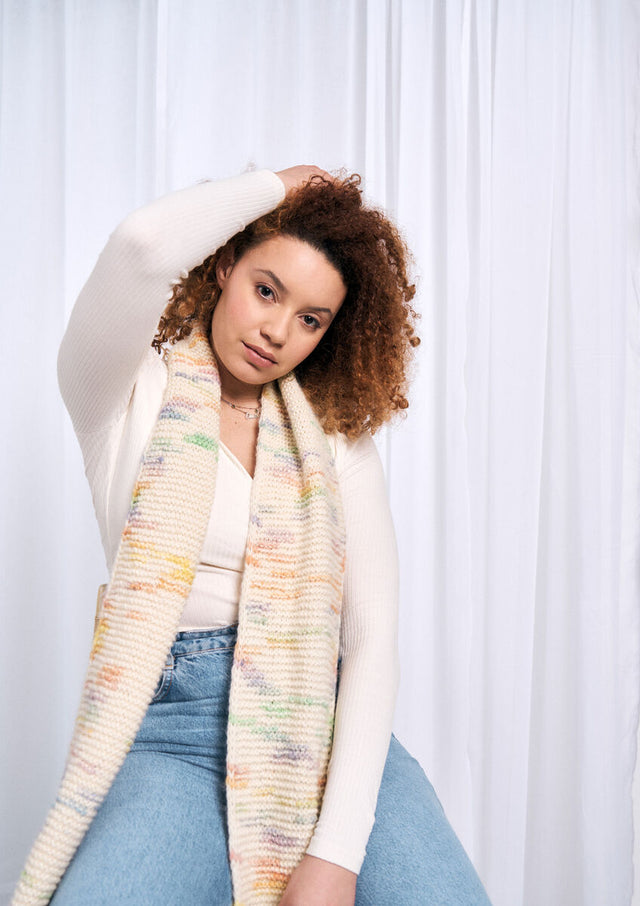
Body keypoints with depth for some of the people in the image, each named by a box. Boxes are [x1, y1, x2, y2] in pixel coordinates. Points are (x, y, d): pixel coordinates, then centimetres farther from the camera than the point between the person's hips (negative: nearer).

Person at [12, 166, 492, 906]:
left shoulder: (336, 435, 9)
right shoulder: (129, 396, 2)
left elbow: (373, 635, -1)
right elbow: (143, 244, -21)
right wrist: (273, 186, -2)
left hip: (330, 725, 3)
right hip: (173, 725, -2)